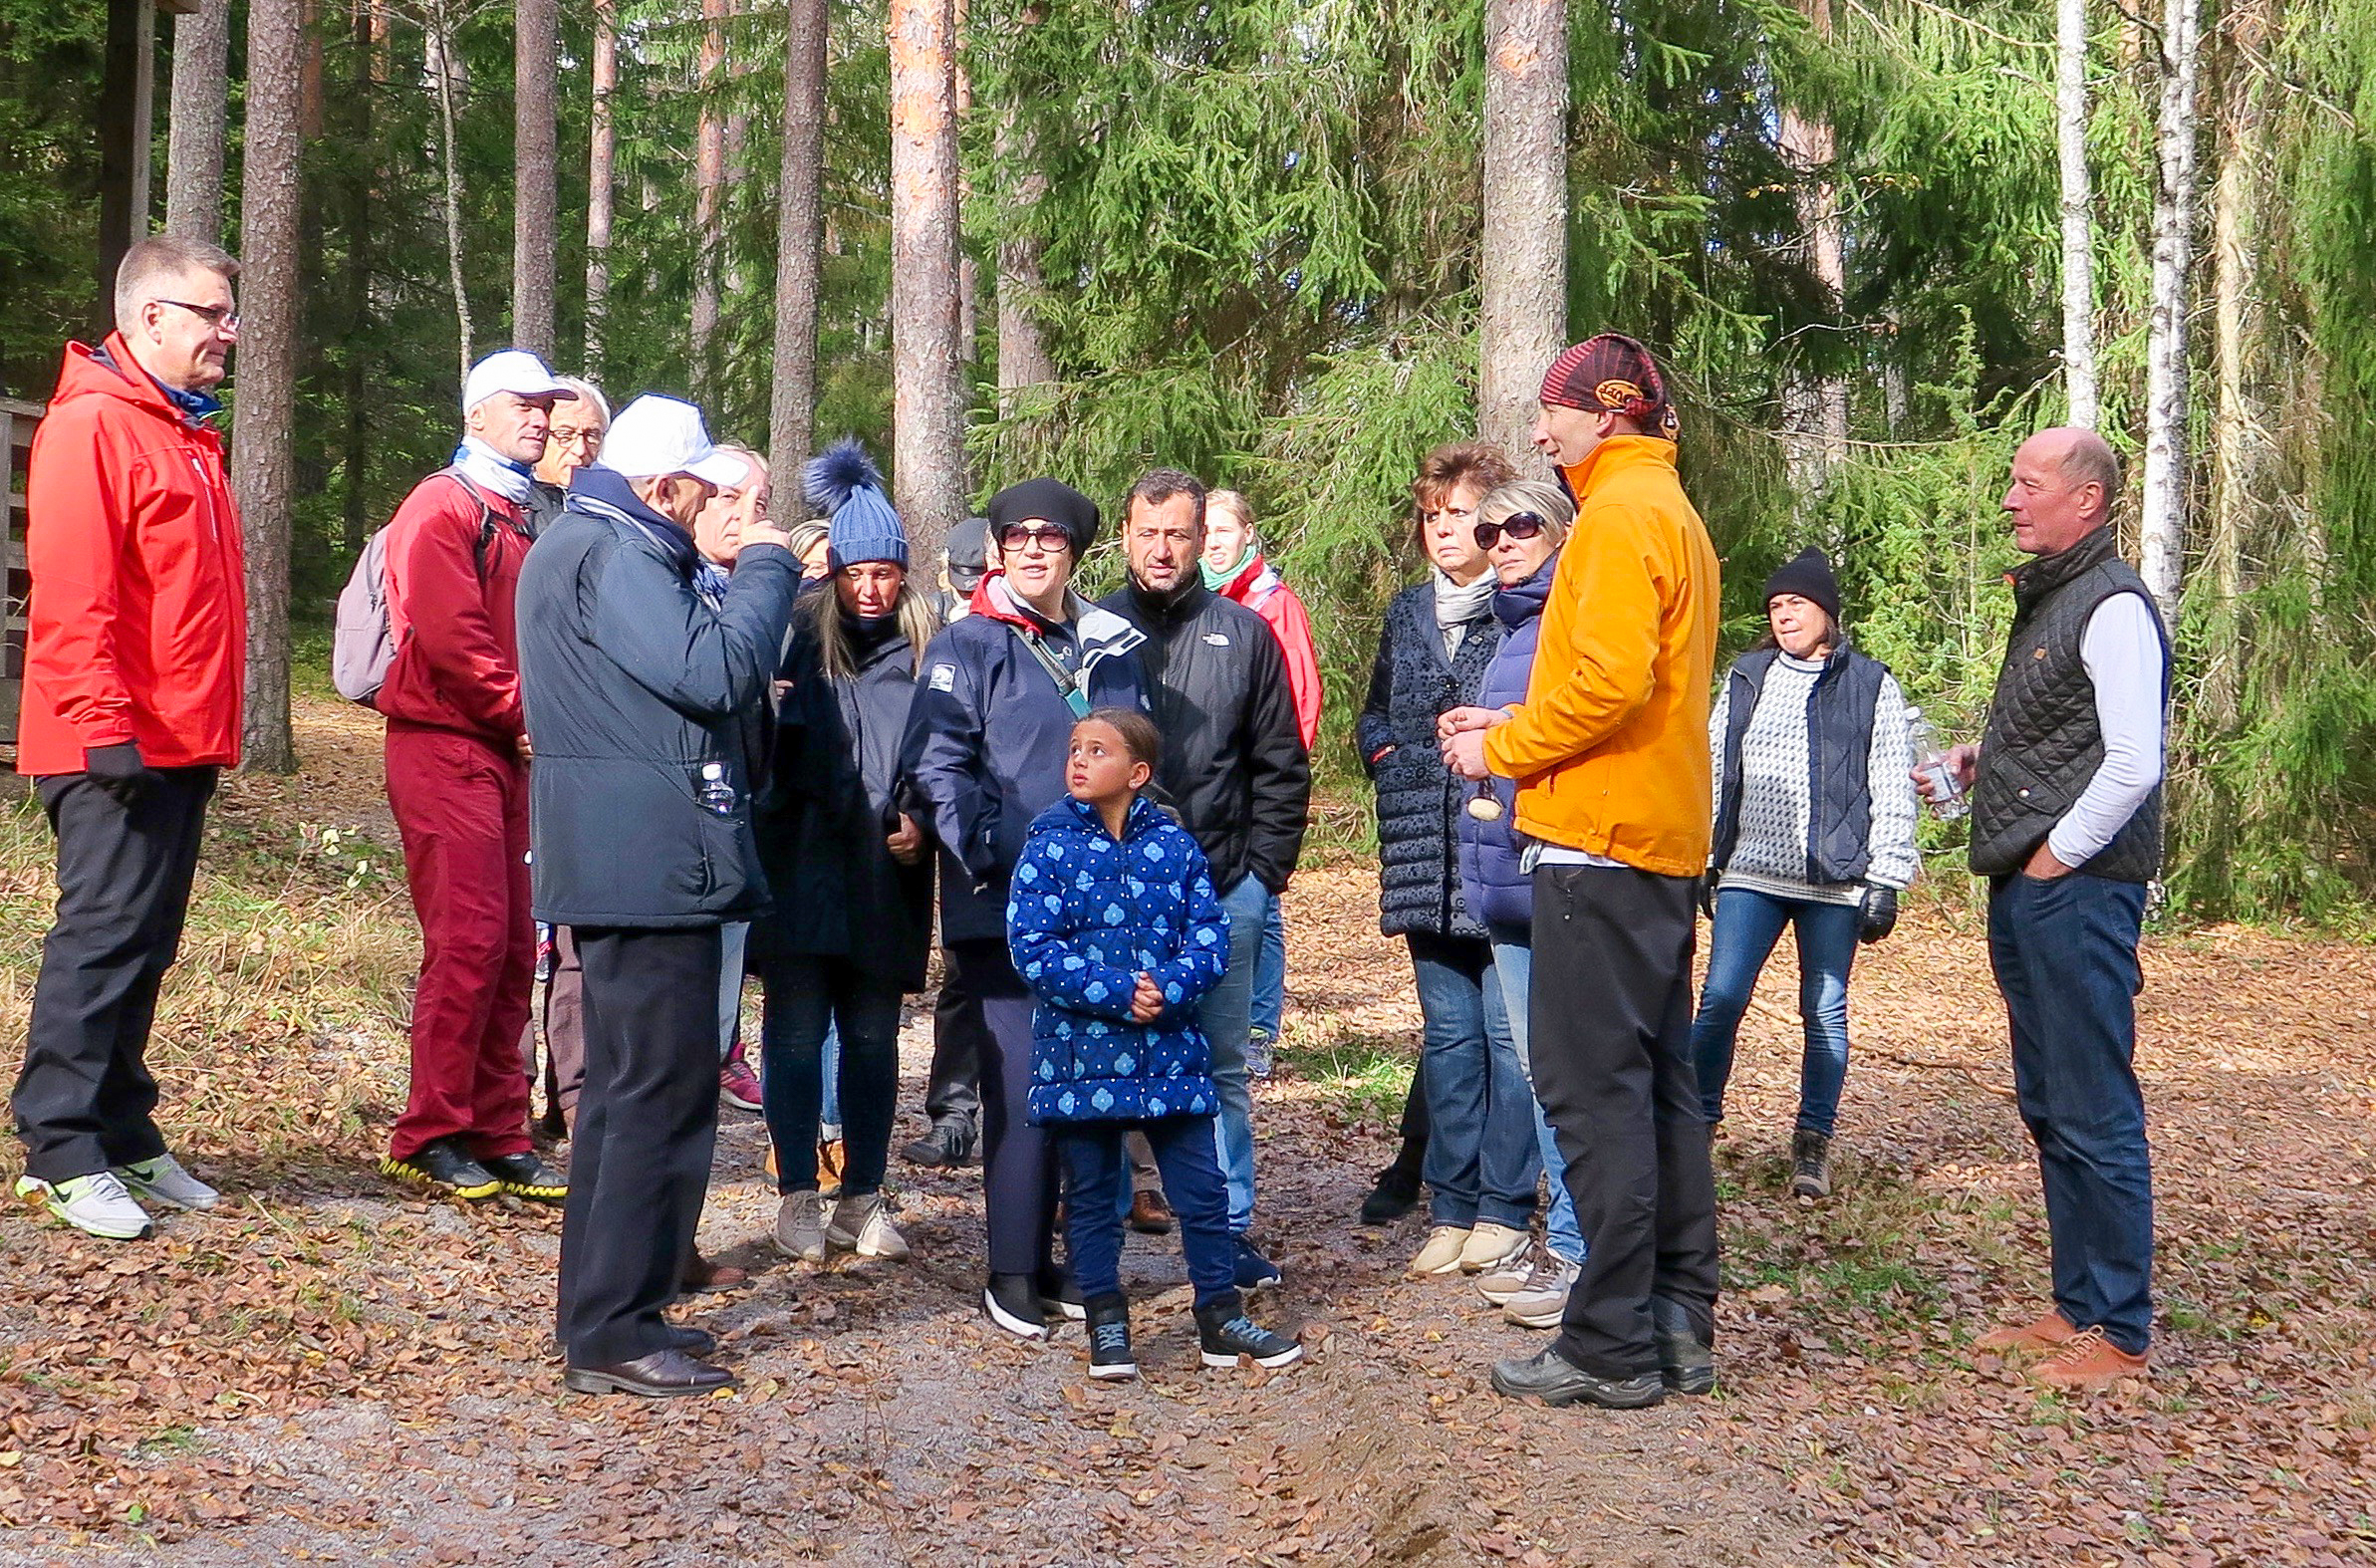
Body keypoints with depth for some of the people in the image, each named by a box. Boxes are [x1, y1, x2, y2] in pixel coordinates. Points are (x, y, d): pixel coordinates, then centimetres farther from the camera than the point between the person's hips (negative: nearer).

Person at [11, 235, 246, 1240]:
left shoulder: (184, 436, 18)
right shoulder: (92, 425, -10)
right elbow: (70, 593, -18)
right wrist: (106, 726, -22)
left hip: (180, 746, 9)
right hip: (118, 748, -9)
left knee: (142, 947, 13)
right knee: (102, 939, -5)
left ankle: (123, 1138, 21)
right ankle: (60, 1154, 3)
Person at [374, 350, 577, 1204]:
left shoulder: (522, 518, 20)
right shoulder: (444, 507, -7)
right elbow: (449, 637, -16)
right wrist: (527, 713, -10)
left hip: (506, 752, 9)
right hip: (444, 746, -9)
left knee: (513, 948, 8)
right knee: (468, 940, -10)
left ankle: (496, 1134, 15)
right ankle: (429, 1135, 0)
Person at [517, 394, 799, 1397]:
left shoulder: (581, 543, 21)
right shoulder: (611, 551, -14)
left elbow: (685, 661, 20)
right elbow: (713, 674, -22)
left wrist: (742, 584, 11)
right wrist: (765, 568, -10)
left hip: (614, 863, 11)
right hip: (650, 861, -11)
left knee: (627, 1089, 17)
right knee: (664, 1092, -6)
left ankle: (601, 1313, 26)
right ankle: (612, 1334, -1)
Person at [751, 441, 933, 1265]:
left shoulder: (925, 651, 5)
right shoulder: (799, 636, 0)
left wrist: (920, 819, -5)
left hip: (885, 877, 2)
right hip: (800, 868, -2)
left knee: (873, 1039, 8)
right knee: (796, 1034, 1)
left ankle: (863, 1197, 19)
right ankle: (798, 1196, 13)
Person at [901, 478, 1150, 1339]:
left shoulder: (1112, 646, 15)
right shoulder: (968, 646, 0)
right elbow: (936, 763, -8)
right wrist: (985, 855, -17)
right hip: (1007, 904, -5)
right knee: (1022, 1080, -7)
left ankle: (1061, 1258, 20)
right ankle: (1014, 1271, 3)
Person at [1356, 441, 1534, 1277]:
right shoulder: (1408, 612, 16)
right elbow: (1373, 714, 26)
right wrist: (1390, 758, 8)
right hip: (1426, 856, 6)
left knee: (1509, 1029, -1)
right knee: (1448, 1034, 11)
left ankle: (1503, 1207, 9)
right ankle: (1450, 1206, 18)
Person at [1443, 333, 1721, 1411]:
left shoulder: (1621, 514, -11)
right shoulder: (1671, 513, 21)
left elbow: (1609, 678, -22)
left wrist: (1505, 748, -10)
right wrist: (1521, 727, 15)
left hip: (1600, 840, -10)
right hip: (1661, 838, 10)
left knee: (1594, 1090, -6)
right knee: (1657, 1084, 12)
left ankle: (1612, 1347, -2)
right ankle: (1678, 1327, 19)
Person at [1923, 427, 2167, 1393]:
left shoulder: (2114, 607, -13)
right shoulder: (2044, 598, 17)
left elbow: (2133, 763, -21)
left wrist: (2057, 857, -14)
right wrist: (1974, 759, 12)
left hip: (2079, 890, -10)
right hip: (2024, 892, 10)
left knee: (2094, 1114, -4)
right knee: (2048, 1108, 15)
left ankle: (2121, 1334, 5)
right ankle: (2077, 1307, 25)